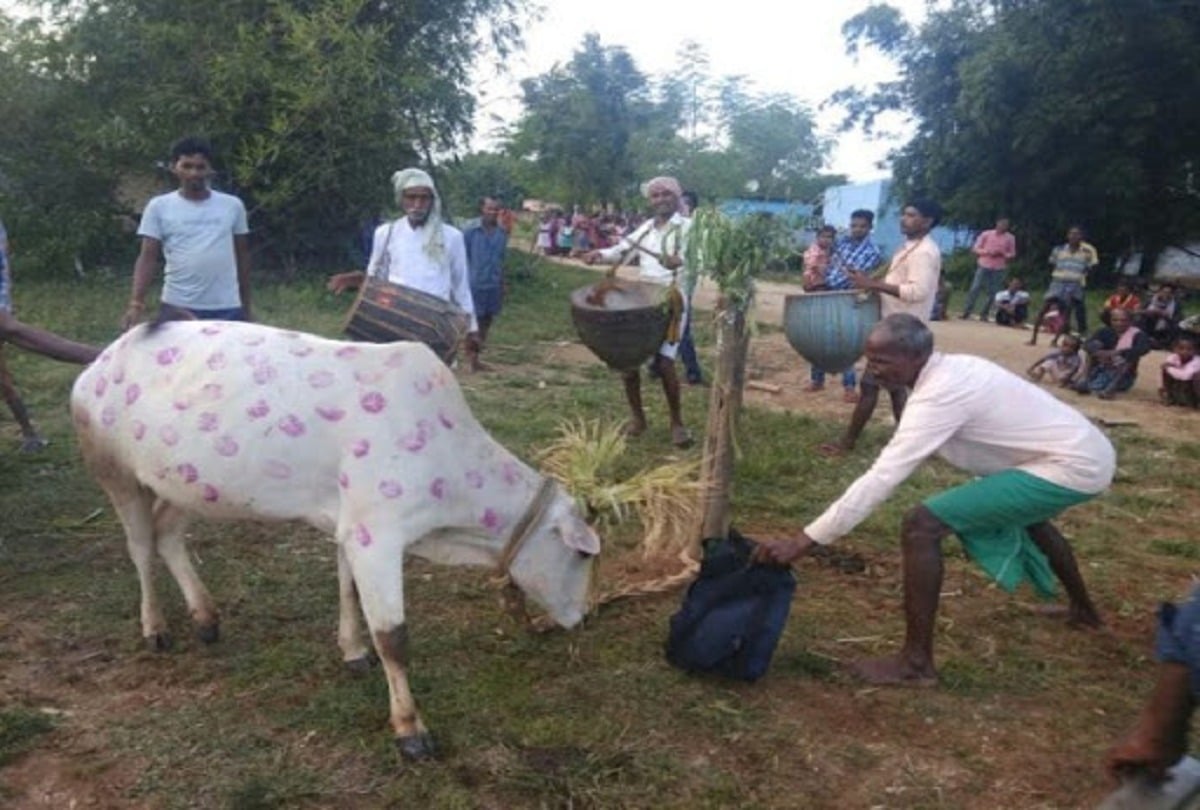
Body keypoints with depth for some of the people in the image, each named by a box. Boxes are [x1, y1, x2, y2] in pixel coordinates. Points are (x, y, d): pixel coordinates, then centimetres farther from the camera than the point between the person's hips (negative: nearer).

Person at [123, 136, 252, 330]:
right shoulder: (159, 207, 3)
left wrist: (246, 308, 12)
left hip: (227, 309, 1)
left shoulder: (232, 205, 7)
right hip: (177, 308, -1)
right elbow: (148, 258, 0)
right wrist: (136, 303, -14)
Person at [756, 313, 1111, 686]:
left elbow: (880, 479, -27)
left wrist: (803, 541, -27)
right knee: (1027, 512, 43)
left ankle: (916, 663, -7)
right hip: (1086, 451, 10)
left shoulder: (939, 395, -23)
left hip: (1074, 467, -10)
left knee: (921, 525, -18)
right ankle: (1082, 608, 66)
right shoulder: (952, 368, 5)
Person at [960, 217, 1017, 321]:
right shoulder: (986, 234, 2)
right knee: (975, 289, -6)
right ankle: (966, 312, 0)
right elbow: (975, 249, 3)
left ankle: (984, 314, 6)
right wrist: (987, 251, -14)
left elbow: (1012, 254, 8)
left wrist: (1002, 254, -12)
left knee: (991, 292, -1)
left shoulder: (1010, 238, 4)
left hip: (999, 269, 1)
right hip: (984, 266, -1)